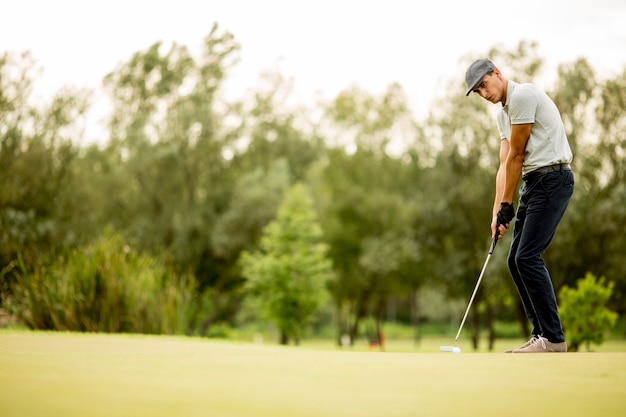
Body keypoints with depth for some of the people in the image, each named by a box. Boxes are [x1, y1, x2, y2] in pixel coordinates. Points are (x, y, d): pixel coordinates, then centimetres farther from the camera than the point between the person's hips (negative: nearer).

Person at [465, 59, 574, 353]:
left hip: (552, 178, -10)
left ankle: (554, 338, -12)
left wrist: (507, 206, -6)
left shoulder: (522, 95, -12)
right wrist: (498, 210, 2)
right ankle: (543, 334, 11)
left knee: (527, 257, -15)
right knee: (516, 260, 7)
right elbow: (505, 165, 12)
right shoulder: (502, 114, 19)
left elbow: (516, 155, -10)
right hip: (533, 182, 10)